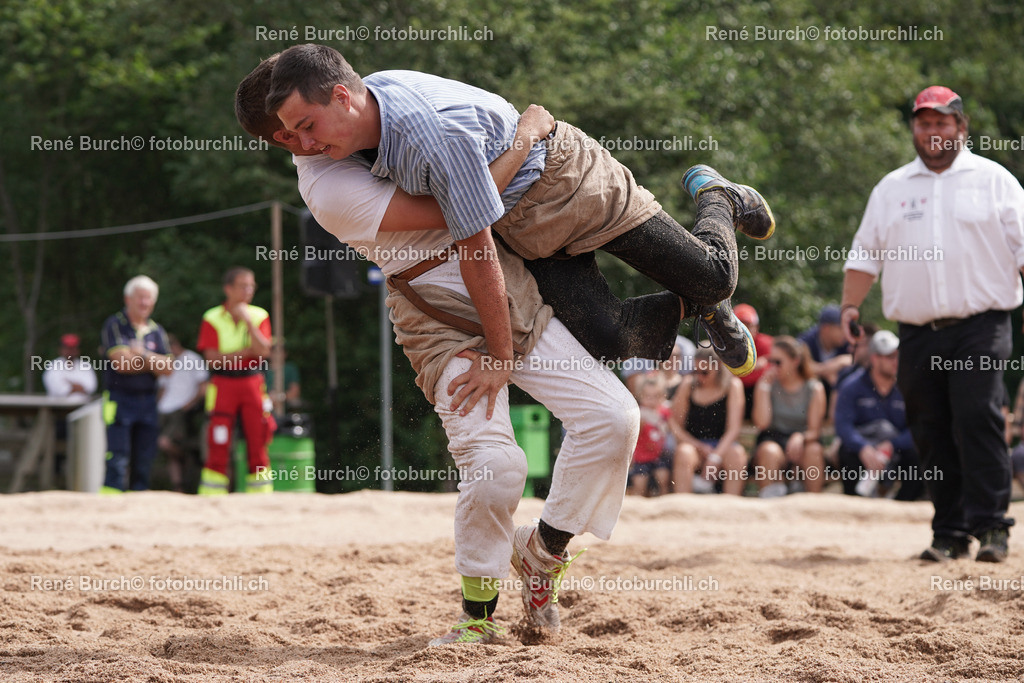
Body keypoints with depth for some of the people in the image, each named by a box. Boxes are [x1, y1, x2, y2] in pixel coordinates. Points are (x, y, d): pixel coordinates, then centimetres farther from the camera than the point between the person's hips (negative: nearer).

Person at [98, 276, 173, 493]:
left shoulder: (156, 331, 12)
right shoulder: (114, 326, -3)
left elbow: (167, 368, 2)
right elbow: (121, 363, -14)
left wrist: (143, 356, -11)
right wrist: (153, 363, -2)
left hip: (147, 401, 5)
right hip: (119, 399, -5)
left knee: (144, 460, 5)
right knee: (118, 460, -12)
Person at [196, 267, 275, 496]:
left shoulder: (259, 316, 8)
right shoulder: (212, 319, 1)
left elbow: (263, 351, -6)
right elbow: (212, 358, -8)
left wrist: (248, 321, -12)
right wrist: (247, 352, -10)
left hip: (252, 384, 2)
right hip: (223, 385, -2)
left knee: (257, 445, 0)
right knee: (218, 447, -6)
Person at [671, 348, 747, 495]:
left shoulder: (733, 385, 1)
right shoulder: (689, 385, 5)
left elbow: (733, 429, -7)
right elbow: (676, 426, 3)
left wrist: (715, 458, -22)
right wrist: (699, 447, -12)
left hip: (723, 446, -1)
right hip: (694, 445, 1)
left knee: (737, 454, -33)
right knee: (683, 453, -33)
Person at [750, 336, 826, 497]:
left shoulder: (814, 388, 4)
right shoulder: (768, 384, 6)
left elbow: (814, 429, -3)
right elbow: (762, 422, -7)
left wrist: (800, 437, -26)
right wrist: (763, 387, -9)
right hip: (772, 440, 0)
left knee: (813, 449, -33)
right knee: (769, 451, -35)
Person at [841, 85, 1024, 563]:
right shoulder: (891, 188, 17)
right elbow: (865, 254, 17)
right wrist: (851, 306, 3)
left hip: (980, 329, -3)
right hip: (917, 334, 3)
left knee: (978, 421, -16)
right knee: (931, 434, 2)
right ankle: (949, 533, 7)